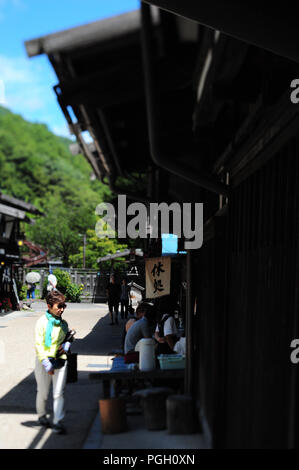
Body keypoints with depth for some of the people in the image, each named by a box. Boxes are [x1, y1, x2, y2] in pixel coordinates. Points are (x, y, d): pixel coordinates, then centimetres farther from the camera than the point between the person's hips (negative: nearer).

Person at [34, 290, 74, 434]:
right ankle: (41, 415, 36)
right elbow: (38, 344, -12)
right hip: (44, 360, -3)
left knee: (59, 393, -4)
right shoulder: (42, 322, -9)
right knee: (43, 392, 11)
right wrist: (46, 364, -20)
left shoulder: (63, 323, 7)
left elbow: (68, 339, 22)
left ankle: (57, 422, -1)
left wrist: (66, 346, -3)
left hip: (60, 361, 3)